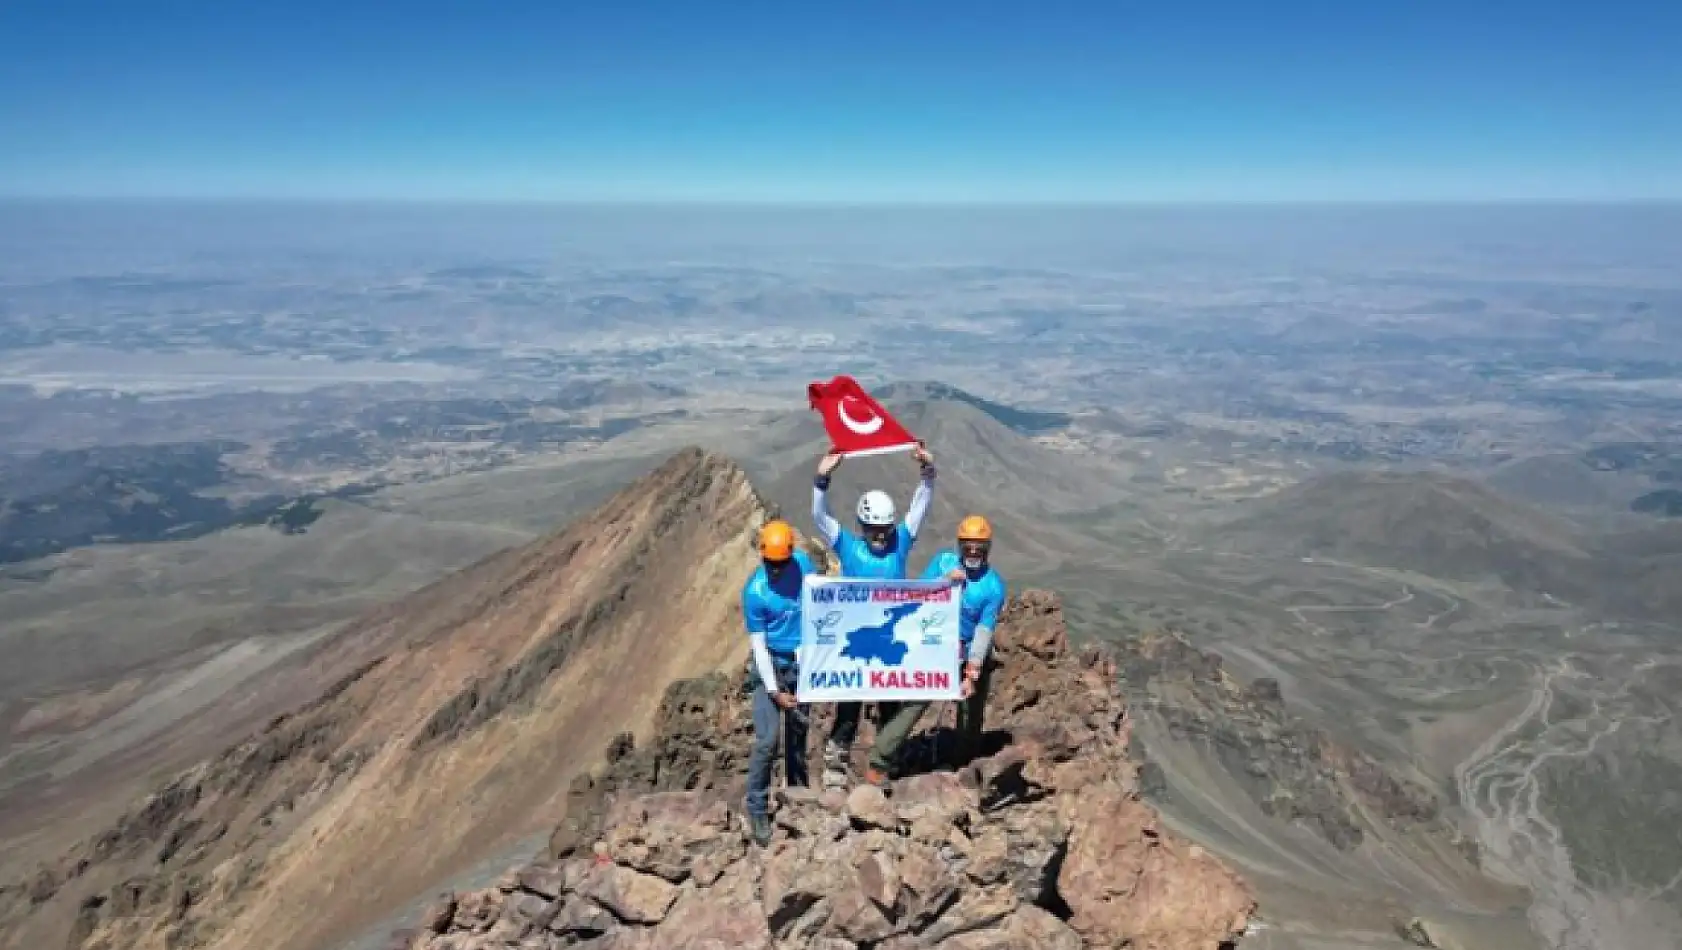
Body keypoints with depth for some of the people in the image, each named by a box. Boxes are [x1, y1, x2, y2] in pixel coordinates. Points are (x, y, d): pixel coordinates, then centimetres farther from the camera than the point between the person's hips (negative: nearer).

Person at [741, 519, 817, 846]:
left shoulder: (803, 563, -8)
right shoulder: (754, 592, -20)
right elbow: (758, 645, -16)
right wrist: (774, 690, -19)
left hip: (802, 662, 4)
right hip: (770, 664, -4)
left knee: (798, 733, 15)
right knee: (767, 740, -11)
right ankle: (756, 809, 1)